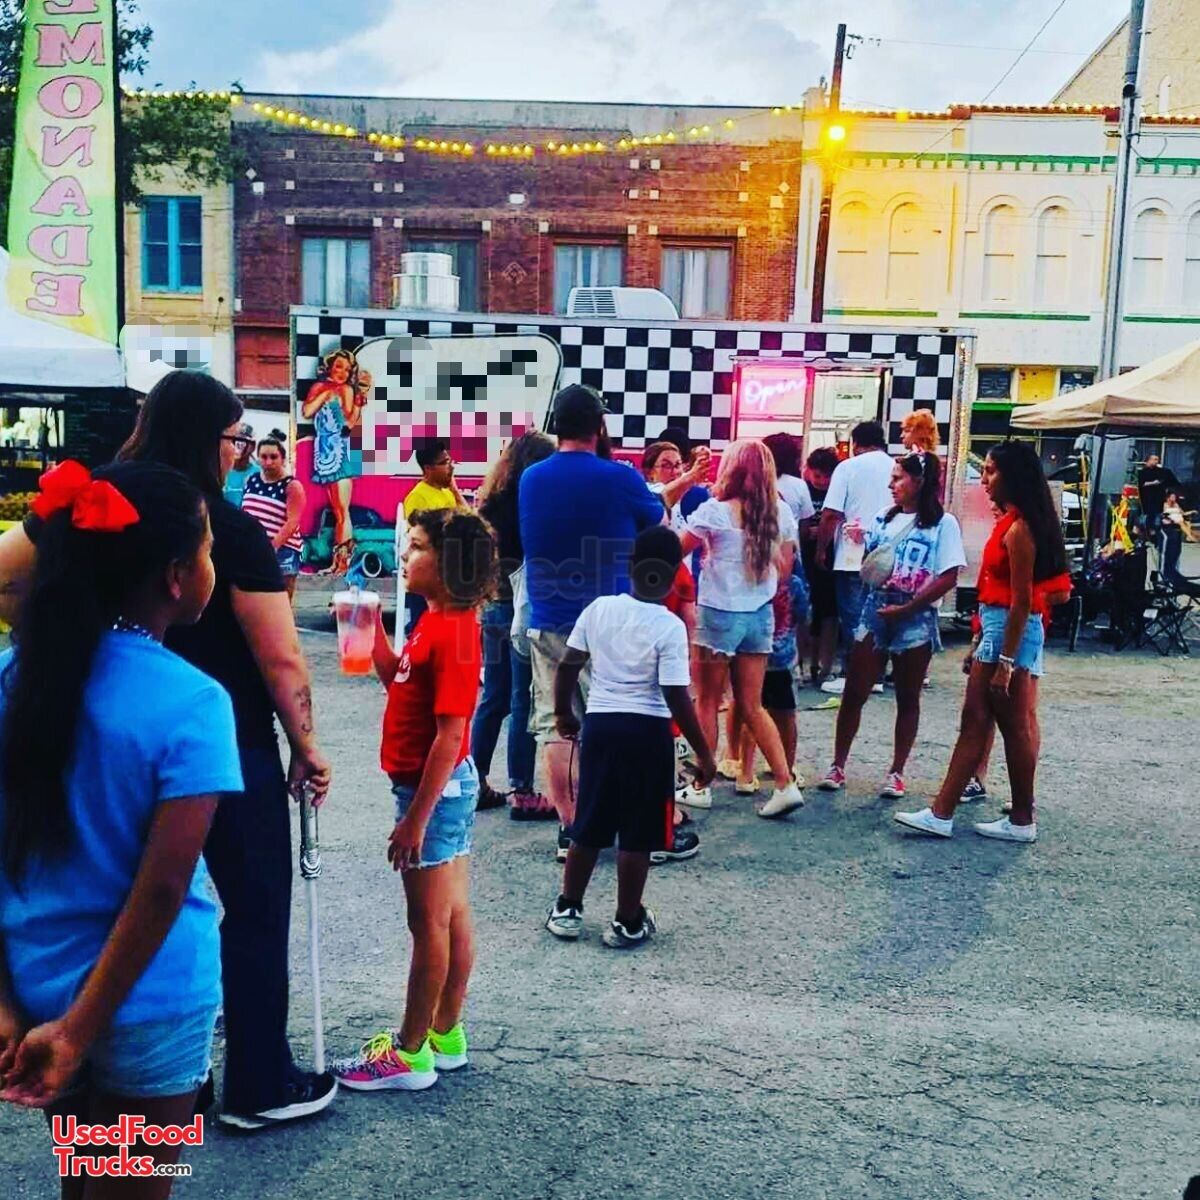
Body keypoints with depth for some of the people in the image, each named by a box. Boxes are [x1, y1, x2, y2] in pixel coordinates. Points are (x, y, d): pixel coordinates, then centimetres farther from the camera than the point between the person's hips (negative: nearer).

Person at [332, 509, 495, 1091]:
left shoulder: (454, 632, -22)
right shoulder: (437, 620, 8)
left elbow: (450, 733, -24)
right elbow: (399, 682, 19)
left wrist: (415, 817, -22)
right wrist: (372, 629, 7)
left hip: (435, 788, -10)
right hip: (446, 785, 10)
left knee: (430, 922, 2)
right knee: (453, 916, 17)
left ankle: (411, 1053, 15)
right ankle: (445, 1035, 29)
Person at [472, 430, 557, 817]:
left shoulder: (492, 502, 8)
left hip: (492, 607, 8)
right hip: (523, 609, -7)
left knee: (492, 699, 15)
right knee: (523, 702, 0)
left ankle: (476, 782, 21)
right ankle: (522, 792, 6)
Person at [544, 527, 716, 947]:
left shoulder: (599, 609, -1)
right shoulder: (670, 627, -13)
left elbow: (568, 666, 4)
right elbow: (676, 698, -15)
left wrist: (563, 713, 20)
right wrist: (703, 752, -6)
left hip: (599, 723, 4)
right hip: (647, 731, -4)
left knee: (589, 825, 17)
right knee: (638, 833, 8)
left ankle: (567, 910, 27)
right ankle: (627, 923, 17)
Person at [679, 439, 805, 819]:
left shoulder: (714, 511, -13)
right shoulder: (781, 513, 1)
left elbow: (675, 551, -5)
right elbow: (784, 568, 8)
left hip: (719, 613, -5)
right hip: (760, 615, 5)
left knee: (708, 702, 9)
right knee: (752, 706, 12)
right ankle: (785, 784, 6)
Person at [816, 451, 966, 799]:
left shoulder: (943, 524, -6)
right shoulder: (885, 518, 9)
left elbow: (948, 577, -11)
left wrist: (906, 609, -15)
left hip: (915, 621, -4)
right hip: (875, 613, 4)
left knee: (908, 699, 9)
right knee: (853, 693, 3)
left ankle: (896, 772, 18)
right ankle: (838, 766, 12)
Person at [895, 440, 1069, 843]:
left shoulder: (1019, 528, -16)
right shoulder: (1009, 522, 12)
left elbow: (1021, 600, -19)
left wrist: (1005, 662, -20)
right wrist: (981, 642, 19)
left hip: (1012, 630, -10)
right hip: (996, 628, 10)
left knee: (1015, 726, 0)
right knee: (973, 721, 11)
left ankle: (1022, 821, 10)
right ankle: (942, 812, 16)